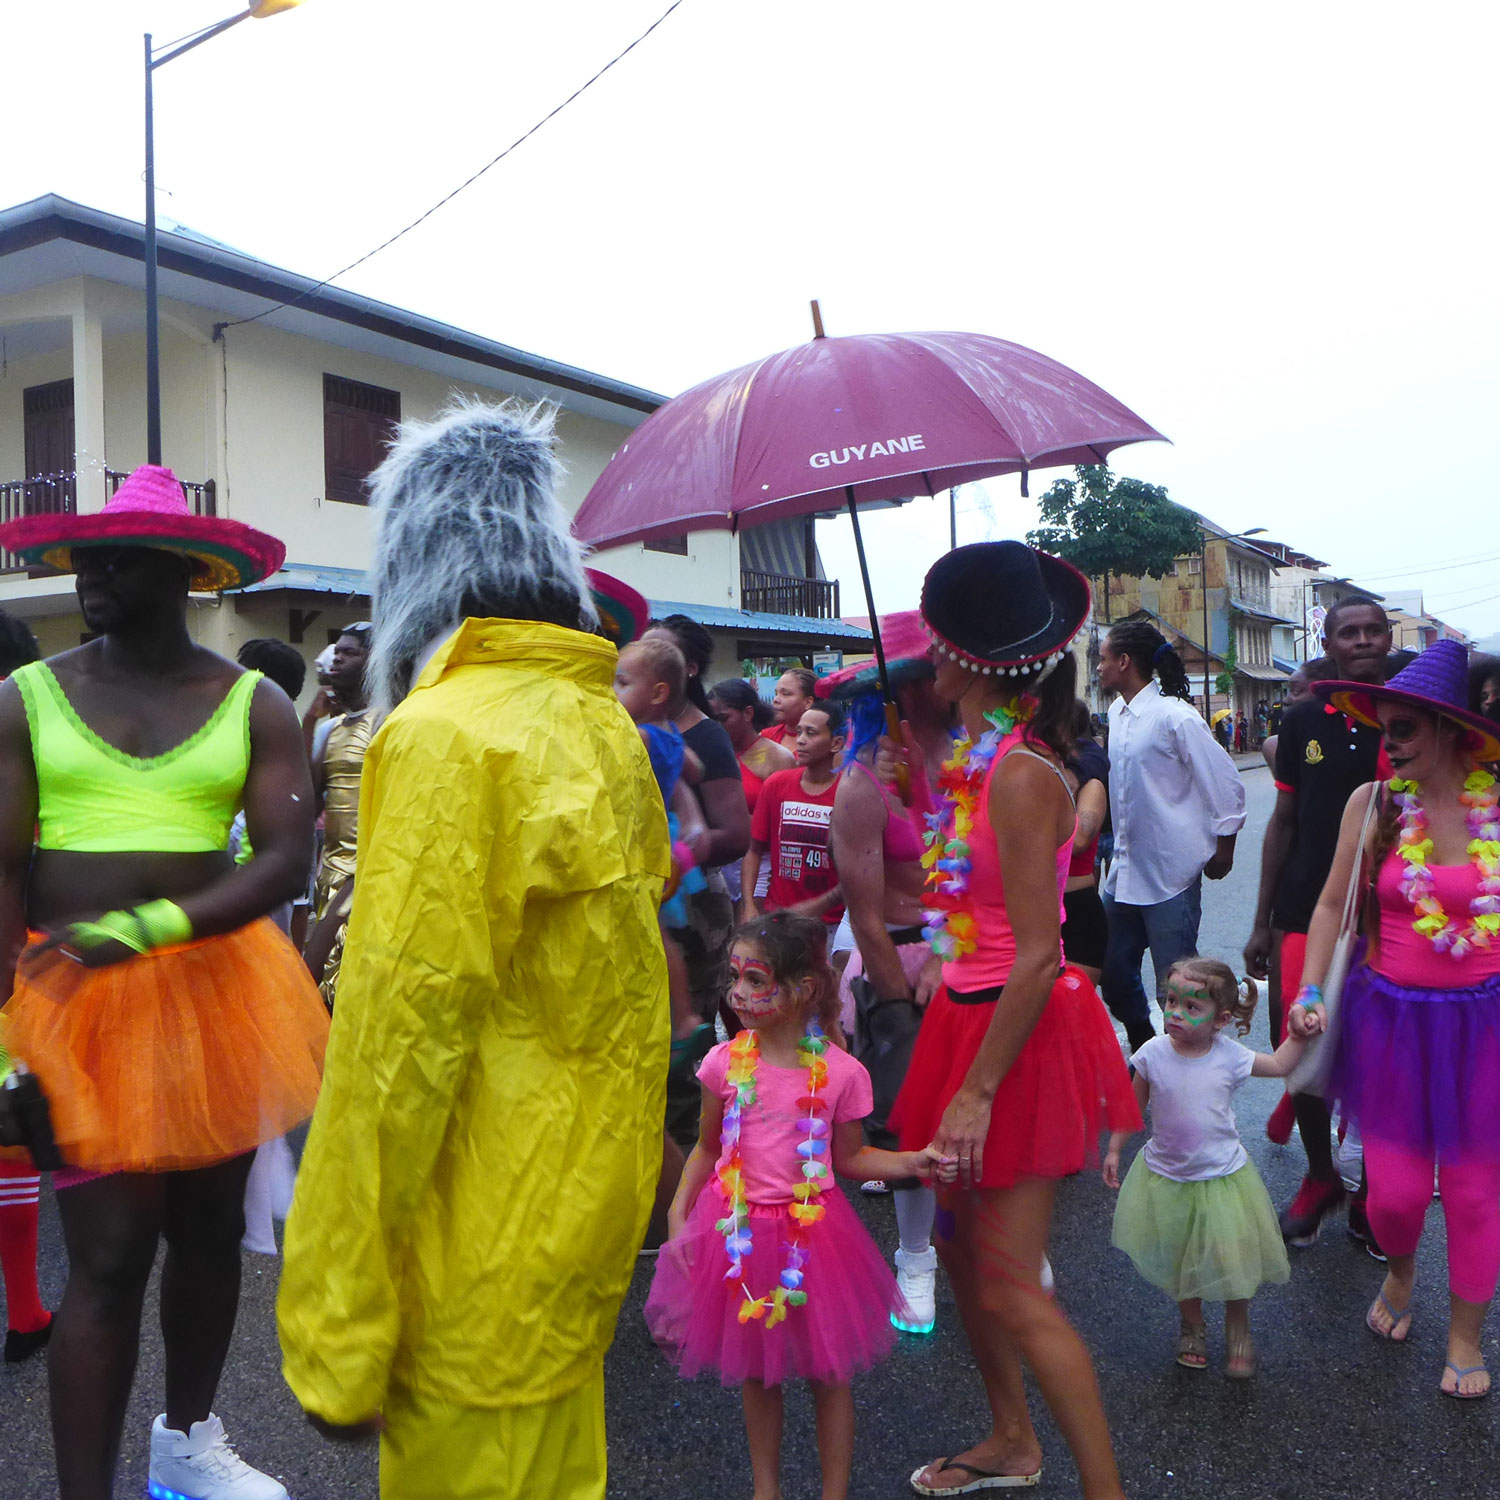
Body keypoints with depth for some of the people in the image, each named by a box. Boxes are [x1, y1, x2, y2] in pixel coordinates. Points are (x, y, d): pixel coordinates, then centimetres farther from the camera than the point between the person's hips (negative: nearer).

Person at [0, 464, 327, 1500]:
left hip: (213, 986, 2)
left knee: (210, 1230, 15)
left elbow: (288, 861, -9)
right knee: (109, 1253, -4)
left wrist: (148, 926, -23)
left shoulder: (255, 706, 0)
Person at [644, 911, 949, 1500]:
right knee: (755, 1372, 17)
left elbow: (847, 1157, 1)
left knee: (827, 1373, 11)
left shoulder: (841, 1072, -12)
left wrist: (908, 1162, -13)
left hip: (811, 1230, -2)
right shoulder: (726, 1062, -7)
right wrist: (678, 1214, -1)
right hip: (738, 1230, 2)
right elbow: (707, 1148, 5)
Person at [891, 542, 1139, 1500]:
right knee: (961, 1243, 20)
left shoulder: (1020, 774, -22)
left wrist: (977, 1092, -22)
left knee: (1010, 1287, -2)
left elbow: (1038, 956, -24)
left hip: (1020, 1035, -10)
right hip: (973, 1014, 10)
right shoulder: (987, 761, 6)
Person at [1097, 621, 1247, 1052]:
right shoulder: (1117, 713, 8)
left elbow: (1227, 786, -11)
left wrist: (1222, 851, -3)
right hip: (1125, 871, 8)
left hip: (1171, 875, -8)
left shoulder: (1175, 717, -15)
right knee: (1115, 976, 15)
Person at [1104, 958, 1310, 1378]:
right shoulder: (1153, 1053, -14)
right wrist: (1114, 1149, 3)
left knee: (1233, 1257, 6)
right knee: (1181, 1259, 14)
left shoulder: (1229, 1056, -15)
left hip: (1221, 1175, -1)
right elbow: (1133, 1105, 0)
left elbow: (1279, 1065, 4)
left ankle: (1238, 1328, 33)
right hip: (1166, 1176, 1)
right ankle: (1192, 1324, 40)